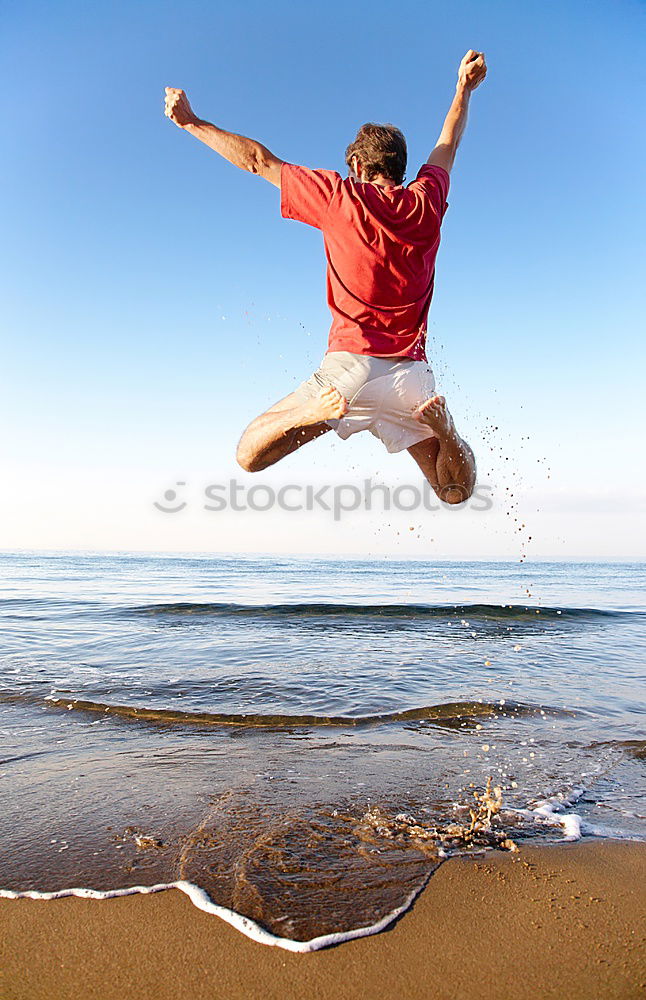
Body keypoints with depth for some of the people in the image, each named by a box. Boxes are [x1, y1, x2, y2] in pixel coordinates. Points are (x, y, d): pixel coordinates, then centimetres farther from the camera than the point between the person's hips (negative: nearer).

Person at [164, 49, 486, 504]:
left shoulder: (341, 196, 2)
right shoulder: (426, 202, 10)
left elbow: (258, 160, 12)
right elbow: (447, 147, 32)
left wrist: (191, 122, 24)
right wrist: (465, 88, 49)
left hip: (351, 362, -2)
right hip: (410, 371, 3)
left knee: (249, 456, 9)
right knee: (456, 490, 16)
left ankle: (320, 411, -19)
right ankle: (440, 422, -16)